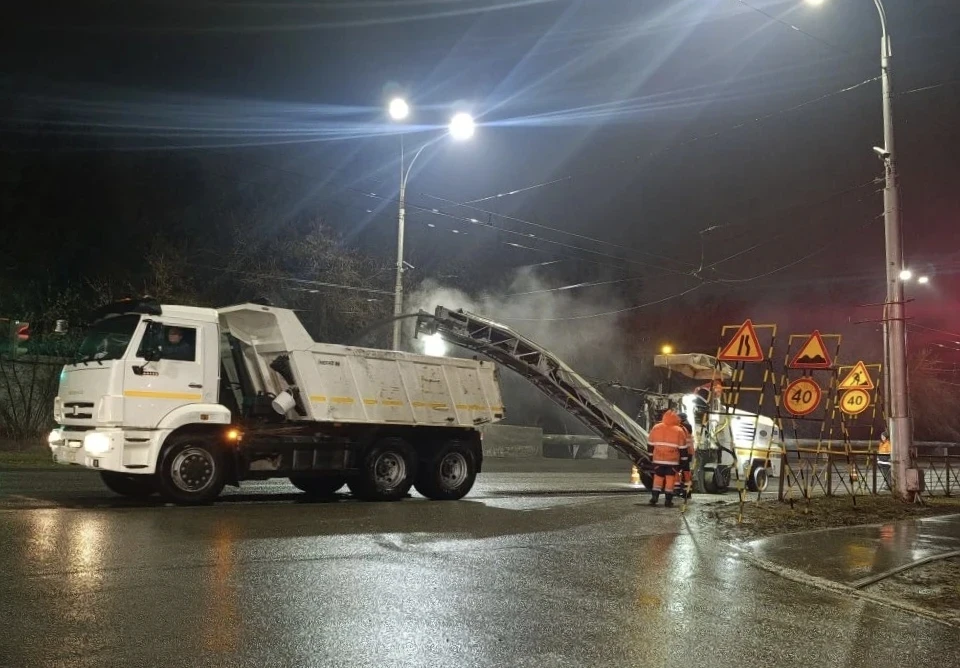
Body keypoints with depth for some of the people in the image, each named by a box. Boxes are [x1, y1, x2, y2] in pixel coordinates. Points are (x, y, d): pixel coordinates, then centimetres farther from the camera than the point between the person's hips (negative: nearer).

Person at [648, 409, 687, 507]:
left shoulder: (656, 428, -1)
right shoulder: (679, 431, -7)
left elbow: (650, 444, 7)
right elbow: (683, 447, -4)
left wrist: (650, 456, 17)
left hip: (658, 459, 2)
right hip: (672, 460, -2)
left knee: (658, 477, 11)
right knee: (670, 479, 4)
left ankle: (654, 498, 3)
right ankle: (668, 500, 2)